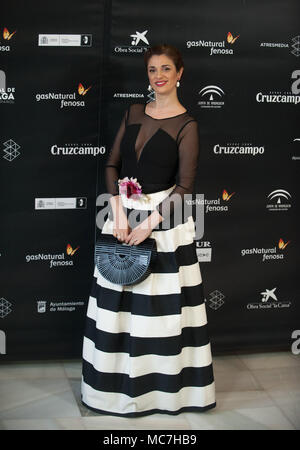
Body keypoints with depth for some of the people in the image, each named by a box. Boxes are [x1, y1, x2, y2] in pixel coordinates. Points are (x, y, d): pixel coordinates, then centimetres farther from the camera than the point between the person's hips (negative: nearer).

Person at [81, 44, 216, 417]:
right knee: (117, 302, 8)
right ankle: (120, 383, 24)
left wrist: (149, 224, -16)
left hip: (164, 219, -5)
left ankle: (165, 386, 18)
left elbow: (184, 186, -11)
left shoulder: (186, 125, -6)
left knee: (161, 302, 1)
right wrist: (118, 212, -7)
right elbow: (113, 164, 6)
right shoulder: (133, 113, 9)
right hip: (123, 214, 5)